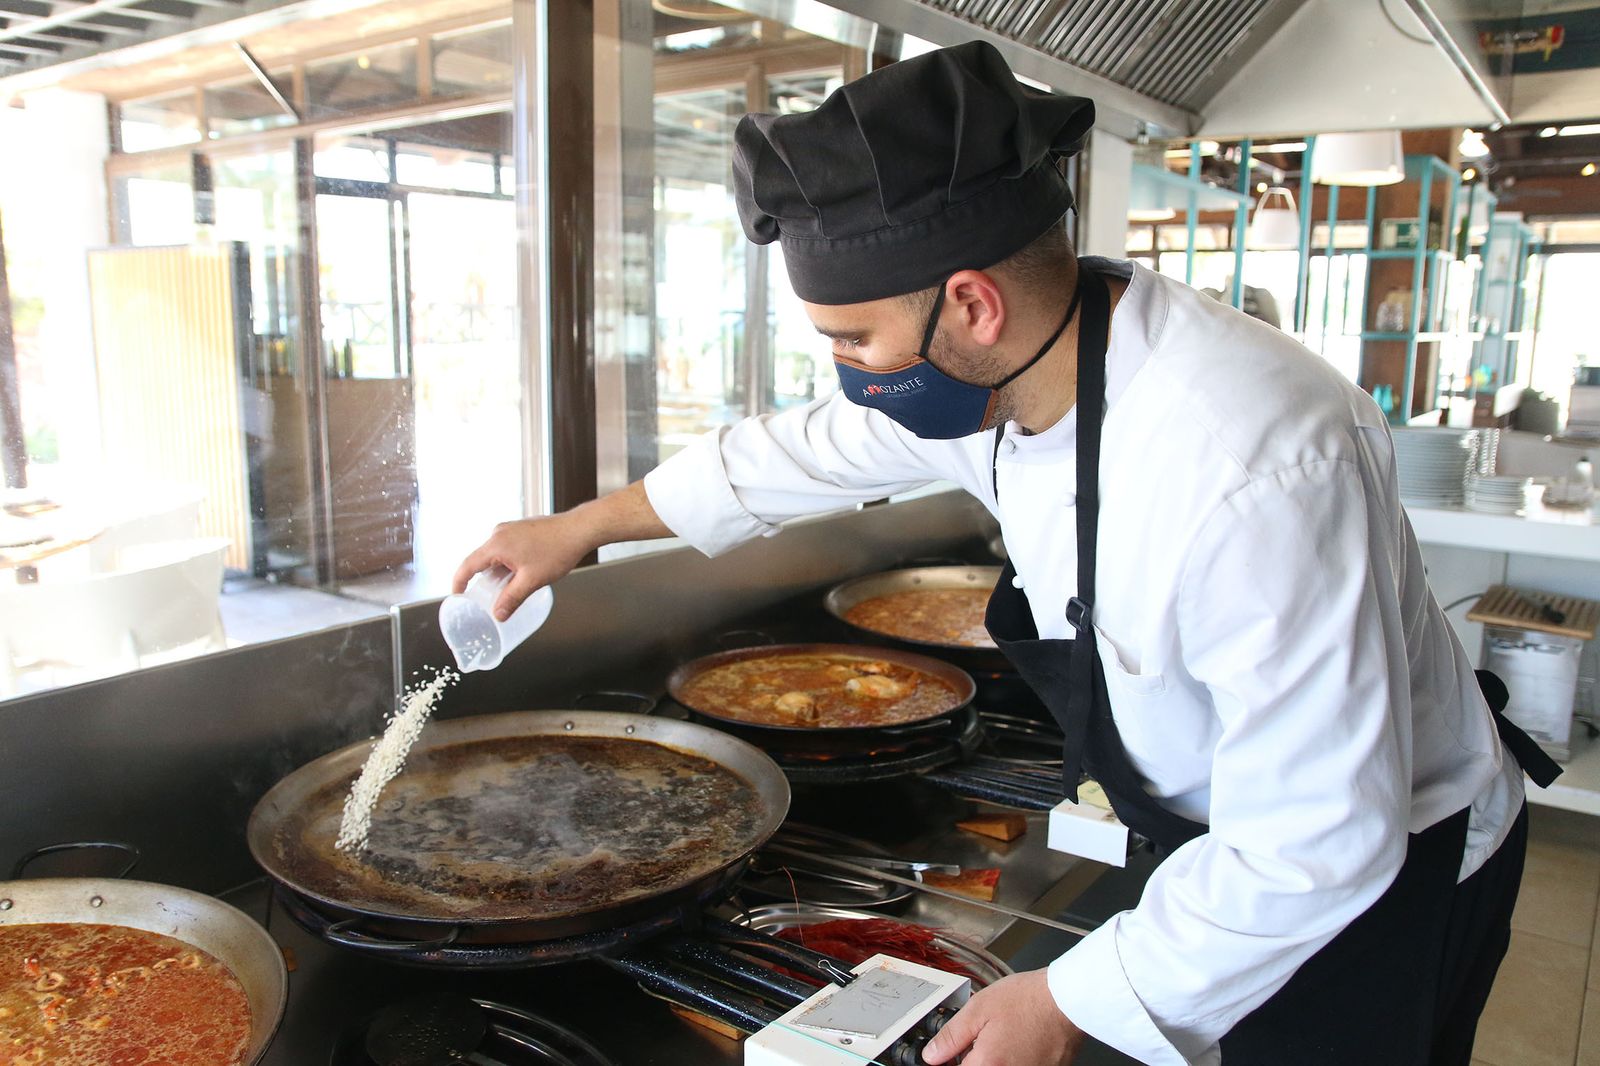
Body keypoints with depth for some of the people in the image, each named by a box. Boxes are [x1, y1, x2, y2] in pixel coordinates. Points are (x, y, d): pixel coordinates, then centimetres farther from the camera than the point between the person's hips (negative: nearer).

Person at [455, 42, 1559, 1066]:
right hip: (1247, 835, 7)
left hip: (1384, 874, -6)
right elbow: (808, 451, 2)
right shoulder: (991, 368, -14)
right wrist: (579, 527, 10)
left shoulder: (1254, 473, -40)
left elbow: (1316, 846, -33)